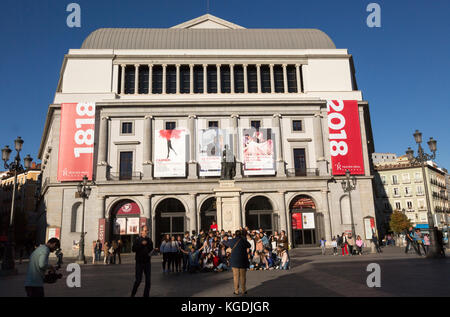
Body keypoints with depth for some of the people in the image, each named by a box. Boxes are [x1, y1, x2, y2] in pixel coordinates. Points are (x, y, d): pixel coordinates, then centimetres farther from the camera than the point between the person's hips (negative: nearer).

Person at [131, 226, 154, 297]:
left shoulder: (149, 240, 8)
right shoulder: (137, 240, -2)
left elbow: (151, 249, 1)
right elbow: (133, 249, -13)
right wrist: (141, 244, -20)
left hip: (147, 262, 3)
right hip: (139, 262, -3)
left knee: (148, 280, 4)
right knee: (138, 280, -4)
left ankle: (146, 295, 14)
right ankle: (133, 294, 15)